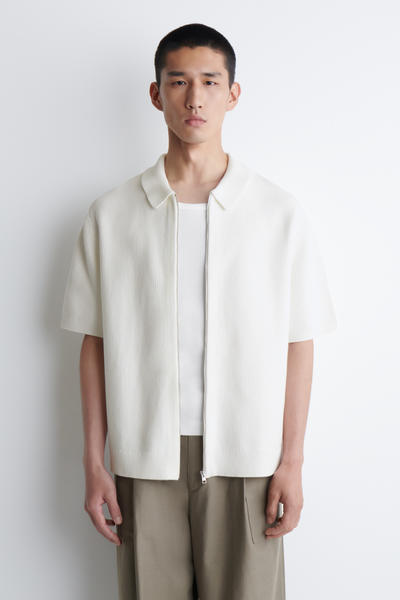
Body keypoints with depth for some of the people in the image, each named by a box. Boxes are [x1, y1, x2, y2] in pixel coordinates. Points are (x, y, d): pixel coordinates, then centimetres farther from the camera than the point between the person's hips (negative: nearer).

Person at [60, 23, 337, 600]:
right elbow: (96, 343, 4)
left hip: (246, 457, 0)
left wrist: (292, 463, -1)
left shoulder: (282, 214, -1)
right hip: (144, 457, 1)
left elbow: (298, 345, 1)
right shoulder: (111, 215, 1)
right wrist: (94, 463, 2)